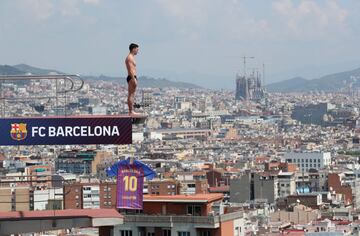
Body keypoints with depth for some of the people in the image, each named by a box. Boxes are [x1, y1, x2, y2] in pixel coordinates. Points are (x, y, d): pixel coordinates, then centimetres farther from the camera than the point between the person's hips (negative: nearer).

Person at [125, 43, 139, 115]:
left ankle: (131, 111, 13)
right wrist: (134, 79, -24)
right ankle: (131, 111, -13)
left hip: (131, 78, 11)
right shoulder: (130, 58, -13)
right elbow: (130, 69, -21)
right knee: (131, 95, -11)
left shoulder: (131, 57, 20)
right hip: (132, 77, -11)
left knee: (131, 95, 10)